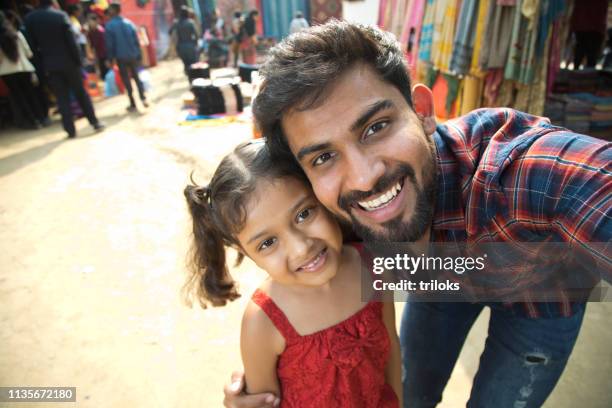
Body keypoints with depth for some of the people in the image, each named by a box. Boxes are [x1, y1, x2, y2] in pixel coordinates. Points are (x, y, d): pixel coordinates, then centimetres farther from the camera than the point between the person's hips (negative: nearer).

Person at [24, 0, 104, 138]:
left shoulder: (30, 18, 2)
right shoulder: (60, 15, -7)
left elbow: (33, 45, 4)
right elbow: (71, 41, -11)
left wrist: (42, 63, 11)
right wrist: (78, 60, -5)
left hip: (50, 65, 2)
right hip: (69, 62, -2)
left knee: (62, 99, 5)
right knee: (81, 94, 9)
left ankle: (70, 130, 4)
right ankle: (95, 123, 12)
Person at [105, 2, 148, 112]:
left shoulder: (109, 25, -7)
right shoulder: (129, 23, 5)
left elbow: (109, 44, -6)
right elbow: (136, 41, 4)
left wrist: (110, 59, 2)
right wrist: (139, 55, 9)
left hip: (121, 57, -3)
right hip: (133, 55, 3)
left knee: (126, 80, 6)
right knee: (136, 77, 14)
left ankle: (133, 105, 6)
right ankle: (143, 98, -6)